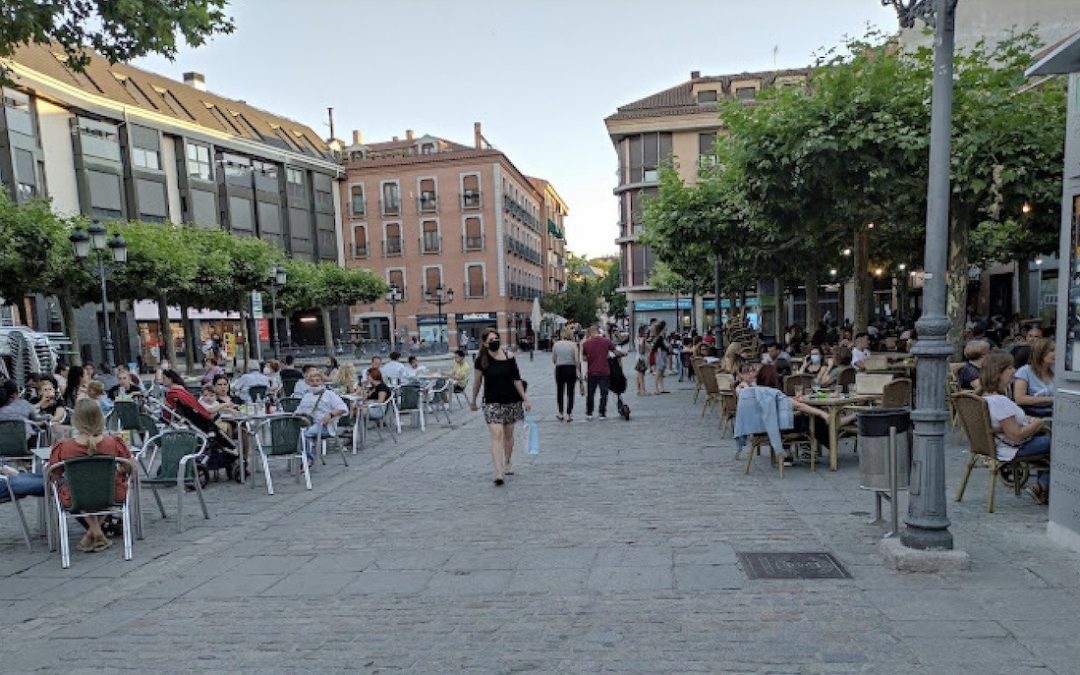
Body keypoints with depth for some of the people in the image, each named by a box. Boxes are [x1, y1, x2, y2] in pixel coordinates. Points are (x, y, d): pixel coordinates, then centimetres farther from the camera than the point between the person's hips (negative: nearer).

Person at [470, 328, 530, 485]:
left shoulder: (508, 356, -5)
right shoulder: (481, 360, -6)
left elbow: (516, 379, -1)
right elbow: (477, 382, 5)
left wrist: (525, 399, -2)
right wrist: (473, 401, 14)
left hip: (511, 401, 2)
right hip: (492, 402, -2)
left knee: (508, 435, 14)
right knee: (496, 435, -14)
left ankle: (507, 463, 36)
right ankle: (498, 472, -18)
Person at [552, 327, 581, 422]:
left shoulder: (556, 344, 1)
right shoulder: (573, 344, -3)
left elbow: (553, 360, 3)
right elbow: (577, 360, -9)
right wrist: (578, 371, 2)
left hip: (559, 369, 1)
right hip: (571, 369, -1)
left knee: (560, 391, 14)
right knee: (570, 392, 6)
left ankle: (561, 414, 16)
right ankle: (569, 415, 8)